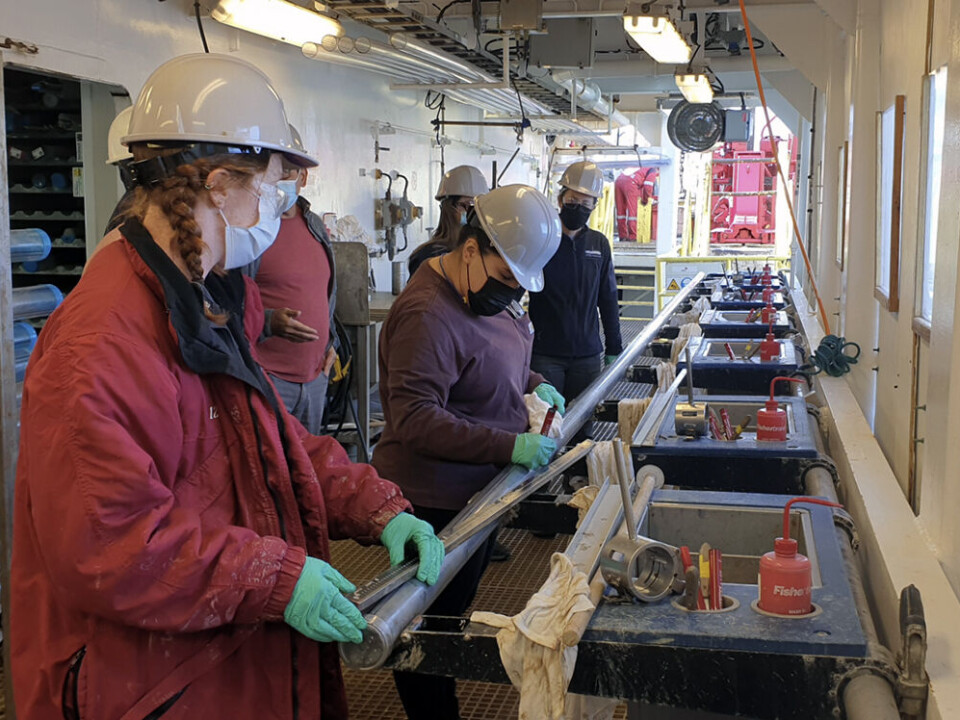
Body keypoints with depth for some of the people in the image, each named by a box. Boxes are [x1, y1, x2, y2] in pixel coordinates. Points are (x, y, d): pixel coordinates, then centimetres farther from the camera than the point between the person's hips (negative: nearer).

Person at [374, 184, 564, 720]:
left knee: (455, 613, 23)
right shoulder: (428, 314, -26)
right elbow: (415, 420, -30)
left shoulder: (494, 292, 6)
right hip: (437, 503, -10)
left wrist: (531, 384, 6)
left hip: (479, 491, 10)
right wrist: (511, 446, -31)